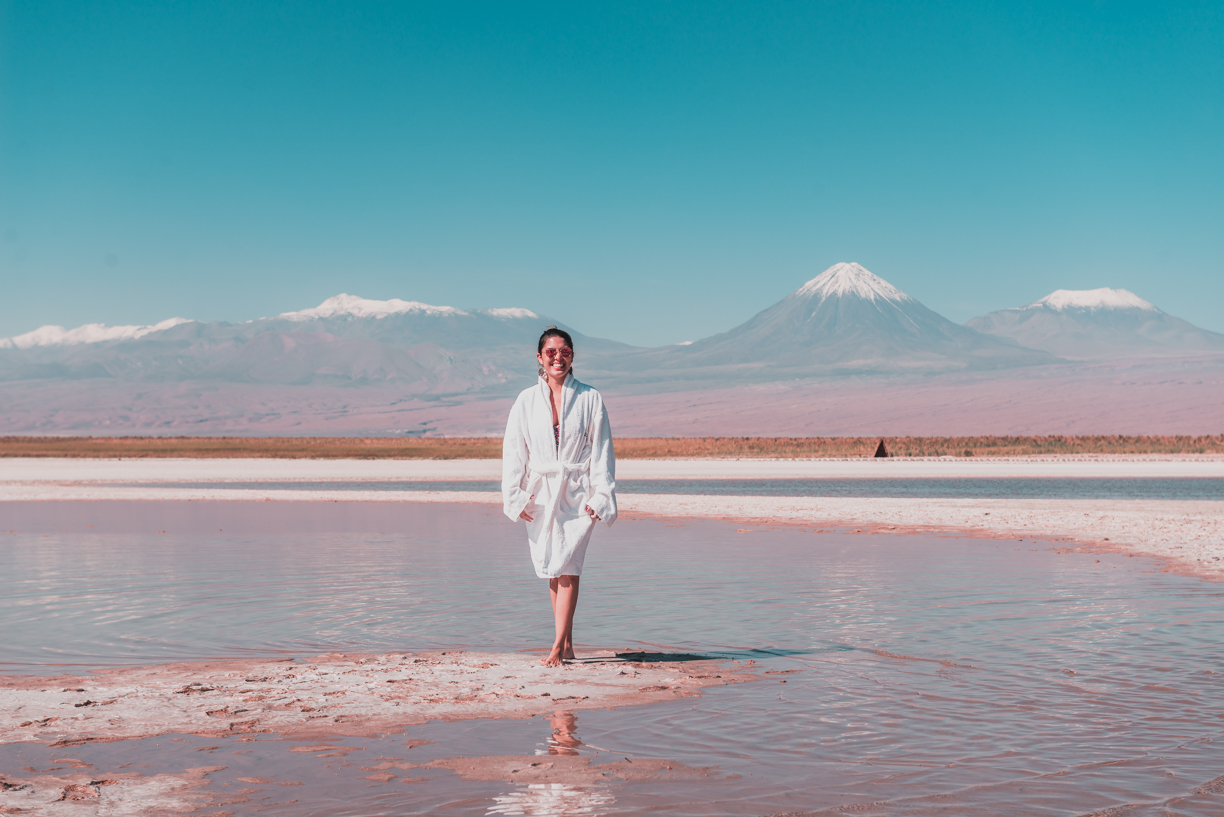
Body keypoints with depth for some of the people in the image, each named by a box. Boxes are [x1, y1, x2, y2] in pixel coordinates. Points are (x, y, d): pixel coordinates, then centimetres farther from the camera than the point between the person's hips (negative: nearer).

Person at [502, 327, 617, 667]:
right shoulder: (526, 400, 6)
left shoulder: (590, 399, 0)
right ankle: (567, 644, 17)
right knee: (550, 568, 6)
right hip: (540, 494, 3)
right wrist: (514, 495, -3)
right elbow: (513, 449, 5)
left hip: (577, 494, -3)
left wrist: (600, 496, -6)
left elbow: (601, 450, 1)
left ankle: (558, 647, -10)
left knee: (567, 566, -12)